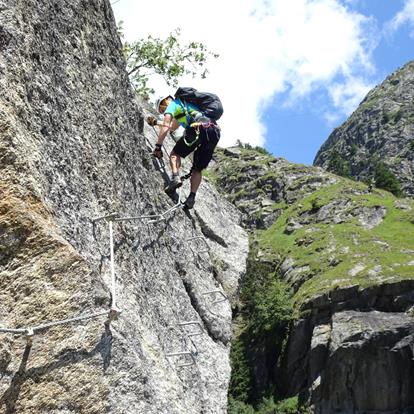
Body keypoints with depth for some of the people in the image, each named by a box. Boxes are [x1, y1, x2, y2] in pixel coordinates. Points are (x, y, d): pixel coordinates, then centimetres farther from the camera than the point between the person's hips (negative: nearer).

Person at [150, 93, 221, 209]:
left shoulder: (172, 104, 16)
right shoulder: (184, 105, 41)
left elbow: (165, 126, -1)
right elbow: (173, 127, 56)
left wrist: (158, 146, -1)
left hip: (199, 128, -7)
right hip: (215, 132, 7)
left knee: (175, 154, 7)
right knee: (197, 169, 12)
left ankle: (175, 177, -17)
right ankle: (191, 198, -1)